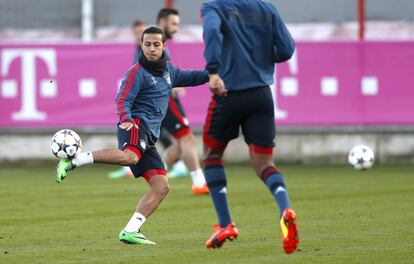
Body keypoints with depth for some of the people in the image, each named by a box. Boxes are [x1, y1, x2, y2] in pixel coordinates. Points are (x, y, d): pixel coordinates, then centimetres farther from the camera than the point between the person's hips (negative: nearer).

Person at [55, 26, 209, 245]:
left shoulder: (168, 70, 21)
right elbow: (123, 100, -12)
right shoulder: (137, 73, -3)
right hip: (137, 124, -8)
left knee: (161, 186, -3)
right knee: (130, 156, -41)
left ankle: (130, 231, -6)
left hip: (149, 135, 8)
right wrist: (126, 119, -30)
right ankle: (73, 161, -34)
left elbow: (190, 78, 37)